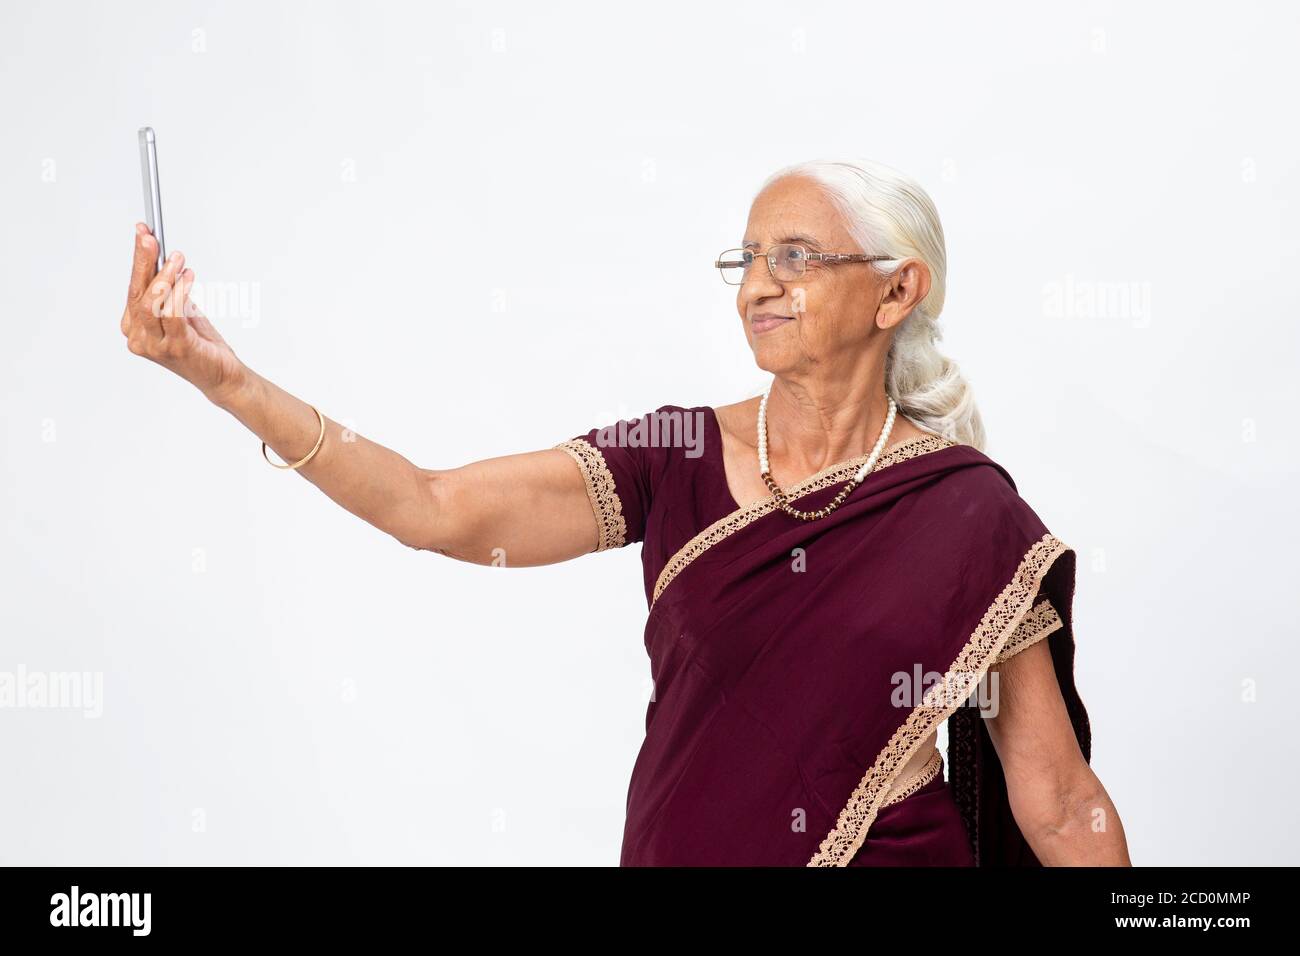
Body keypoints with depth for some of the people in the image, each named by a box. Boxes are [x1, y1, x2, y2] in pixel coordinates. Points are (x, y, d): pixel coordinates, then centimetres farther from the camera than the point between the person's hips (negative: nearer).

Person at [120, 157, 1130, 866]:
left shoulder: (974, 516, -8)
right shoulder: (676, 460, -4)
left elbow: (1058, 800, -5)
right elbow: (437, 510, -15)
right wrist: (228, 380, -24)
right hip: (681, 846, 2)